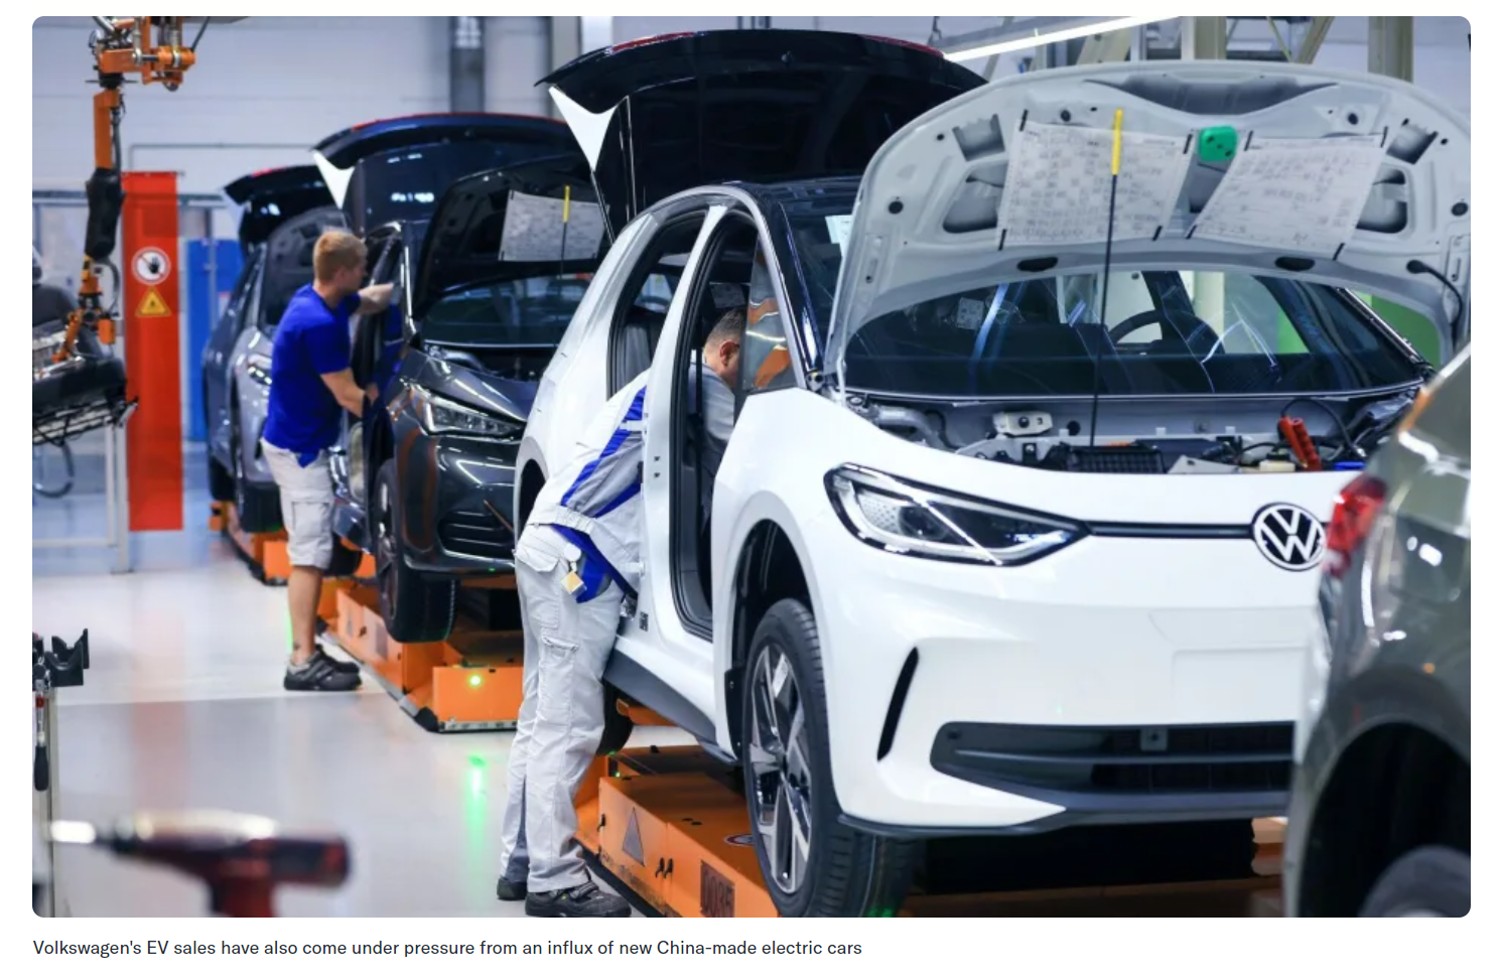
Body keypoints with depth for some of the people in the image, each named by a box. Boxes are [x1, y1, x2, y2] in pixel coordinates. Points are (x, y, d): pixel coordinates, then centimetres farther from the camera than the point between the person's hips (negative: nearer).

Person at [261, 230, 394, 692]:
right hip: (299, 447, -10)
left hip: (297, 443, 10)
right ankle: (303, 664, -9)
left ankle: (308, 651, 18)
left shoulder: (315, 299, 4)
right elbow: (348, 397, -20)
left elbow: (374, 299, 24)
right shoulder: (319, 324, -25)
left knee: (311, 553, 13)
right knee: (310, 555, -9)